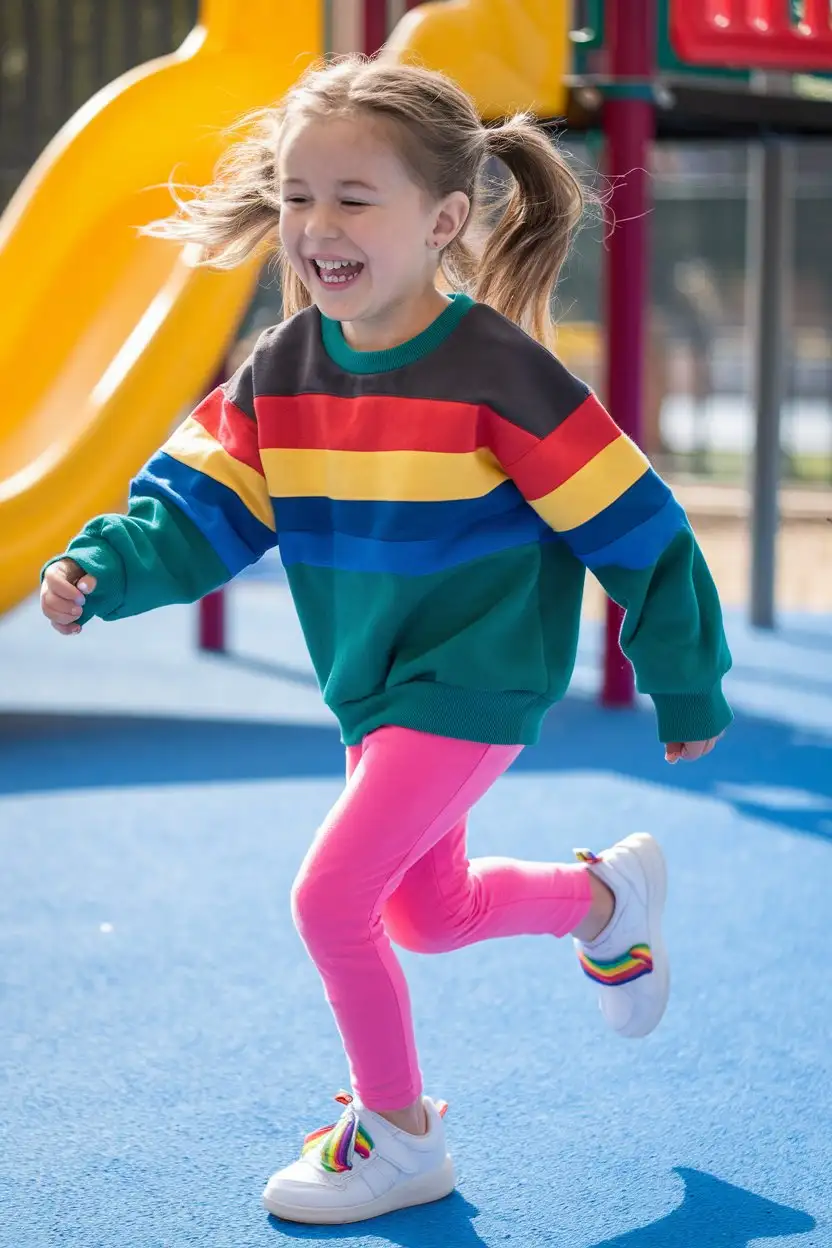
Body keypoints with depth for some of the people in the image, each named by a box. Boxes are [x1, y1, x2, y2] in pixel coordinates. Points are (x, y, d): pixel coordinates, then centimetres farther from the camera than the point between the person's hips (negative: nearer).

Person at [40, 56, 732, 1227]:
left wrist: (687, 690, -7)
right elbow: (201, 508, -4)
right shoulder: (281, 372, -5)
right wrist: (105, 570, -25)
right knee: (428, 916, 22)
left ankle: (400, 1136, 9)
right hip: (377, 692, 7)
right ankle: (605, 895, 50)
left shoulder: (492, 371, -22)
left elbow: (635, 527, -15)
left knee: (331, 899, -14)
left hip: (475, 686, -7)